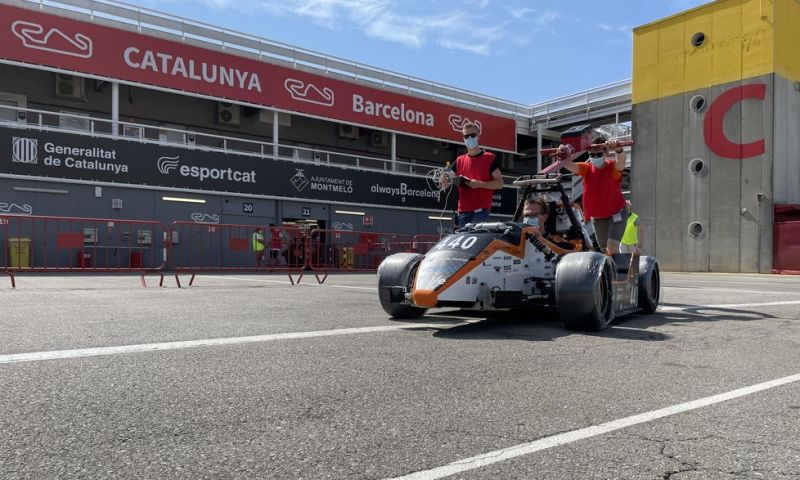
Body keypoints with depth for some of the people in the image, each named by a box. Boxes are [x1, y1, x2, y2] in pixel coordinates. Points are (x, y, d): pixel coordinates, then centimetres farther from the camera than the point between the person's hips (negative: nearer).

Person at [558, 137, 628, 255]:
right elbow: (569, 166, -29)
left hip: (617, 213, -4)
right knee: (606, 250, 18)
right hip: (597, 217, 4)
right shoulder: (587, 168, -11)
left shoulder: (613, 168, -19)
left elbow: (621, 162, -43)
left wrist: (618, 150, -67)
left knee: (612, 246, -22)